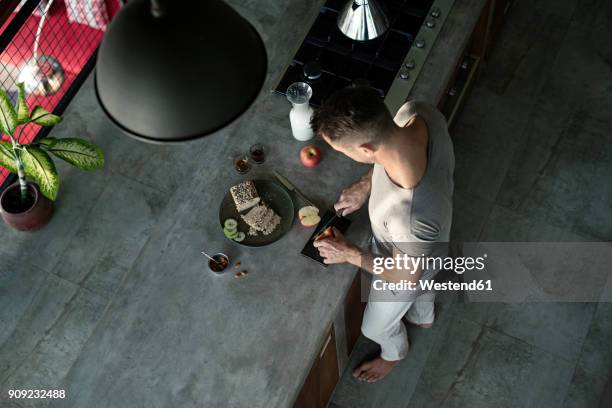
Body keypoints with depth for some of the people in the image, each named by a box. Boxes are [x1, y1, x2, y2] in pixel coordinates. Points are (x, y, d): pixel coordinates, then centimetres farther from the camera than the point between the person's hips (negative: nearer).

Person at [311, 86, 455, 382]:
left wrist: (349, 254, -19)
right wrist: (366, 184, -13)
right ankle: (423, 317, 76)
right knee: (422, 290, 41)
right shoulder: (418, 112, -35)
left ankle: (394, 354, 66)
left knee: (377, 327, 30)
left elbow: (406, 277, -28)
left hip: (406, 266, -5)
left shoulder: (412, 218, -52)